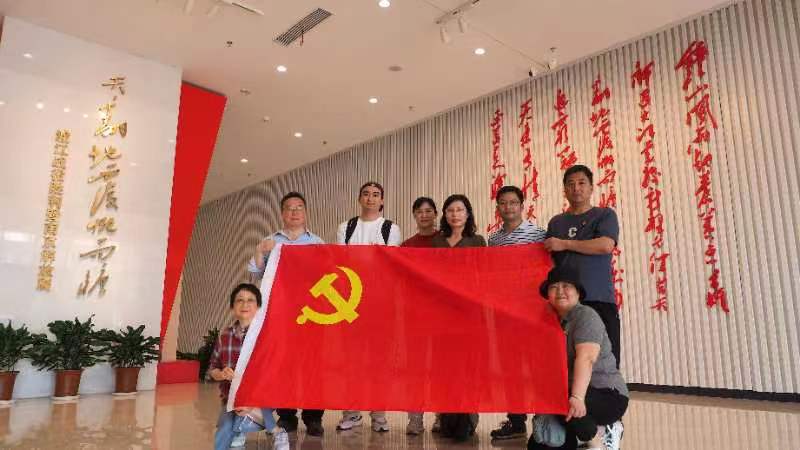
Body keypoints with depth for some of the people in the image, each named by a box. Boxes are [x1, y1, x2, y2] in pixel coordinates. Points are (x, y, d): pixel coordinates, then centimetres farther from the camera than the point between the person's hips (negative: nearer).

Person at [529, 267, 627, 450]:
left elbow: (585, 358, -28)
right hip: (569, 392, 8)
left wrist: (577, 397, -38)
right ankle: (597, 429, 14)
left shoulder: (585, 315, -13)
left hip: (607, 395, -8)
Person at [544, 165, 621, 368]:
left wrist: (564, 244, -6)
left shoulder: (605, 215, 8)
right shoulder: (556, 222, 18)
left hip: (599, 299, -3)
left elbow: (606, 245, -11)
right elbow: (549, 261, 18)